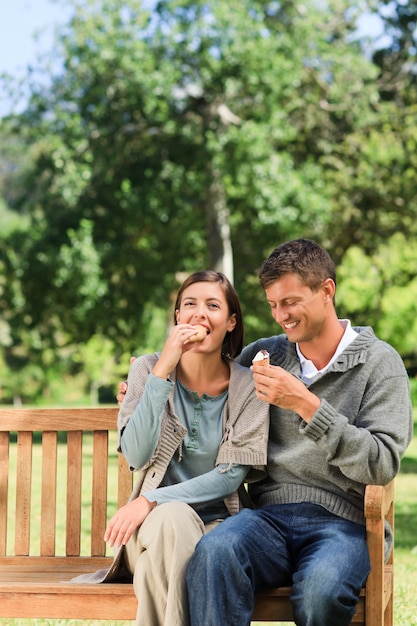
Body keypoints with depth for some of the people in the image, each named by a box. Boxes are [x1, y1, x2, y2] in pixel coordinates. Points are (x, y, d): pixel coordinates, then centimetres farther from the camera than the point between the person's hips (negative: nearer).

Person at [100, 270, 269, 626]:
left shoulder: (248, 386, -1)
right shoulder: (147, 370, 1)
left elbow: (233, 474, -7)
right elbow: (137, 455, -12)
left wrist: (151, 500, -17)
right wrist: (163, 370, -19)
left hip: (218, 522, -1)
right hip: (154, 521, 1)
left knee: (157, 570, -34)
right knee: (174, 517, -36)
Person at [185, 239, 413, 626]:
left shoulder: (378, 362, 5)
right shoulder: (263, 355, 17)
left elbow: (382, 464, -6)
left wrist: (307, 405, -13)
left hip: (341, 520, -3)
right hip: (269, 512, 3)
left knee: (322, 588, -38)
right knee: (213, 552, -33)